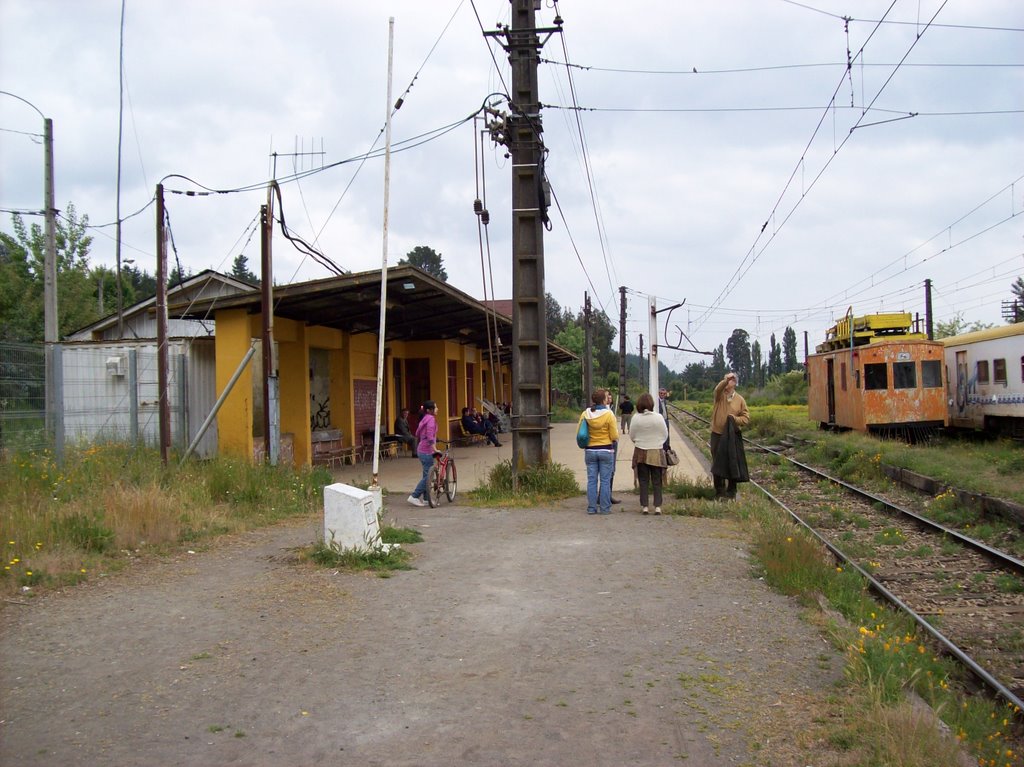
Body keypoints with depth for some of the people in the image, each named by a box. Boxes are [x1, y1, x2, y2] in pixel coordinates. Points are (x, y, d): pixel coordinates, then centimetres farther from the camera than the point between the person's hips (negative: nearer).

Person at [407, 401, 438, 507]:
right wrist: (435, 449, -28)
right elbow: (430, 436, -24)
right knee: (428, 475, -6)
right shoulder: (431, 419, -14)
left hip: (421, 450, 10)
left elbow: (417, 434, 23)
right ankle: (414, 497, -5)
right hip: (427, 451, -10)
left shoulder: (424, 419, 14)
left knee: (427, 475, 14)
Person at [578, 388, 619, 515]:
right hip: (606, 450, -3)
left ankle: (591, 507, 8)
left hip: (590, 451, 3)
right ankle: (605, 508, 5)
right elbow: (615, 436, -10)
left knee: (592, 480, 8)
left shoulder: (585, 414, -2)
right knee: (605, 480, 4)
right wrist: (615, 441, 11)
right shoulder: (609, 414, -11)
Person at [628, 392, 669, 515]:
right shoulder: (658, 417, -10)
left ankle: (644, 506, 6)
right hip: (657, 452, 0)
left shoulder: (636, 418, -10)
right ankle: (658, 506, 4)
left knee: (643, 481, 8)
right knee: (657, 481, 8)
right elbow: (665, 435, 1)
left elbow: (631, 436, 0)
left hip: (641, 452, 0)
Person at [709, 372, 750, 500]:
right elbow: (718, 389, -25)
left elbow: (746, 418, 2)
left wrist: (735, 419, -15)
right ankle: (719, 491, 17)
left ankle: (731, 491, 15)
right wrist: (725, 380, -39)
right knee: (718, 464, 7)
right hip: (718, 435, 0)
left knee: (732, 464, 4)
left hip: (733, 436, 0)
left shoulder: (740, 399, 2)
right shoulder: (720, 395, 1)